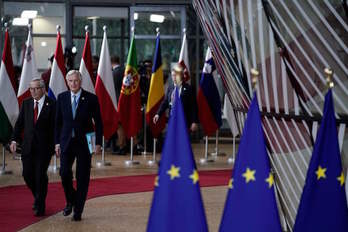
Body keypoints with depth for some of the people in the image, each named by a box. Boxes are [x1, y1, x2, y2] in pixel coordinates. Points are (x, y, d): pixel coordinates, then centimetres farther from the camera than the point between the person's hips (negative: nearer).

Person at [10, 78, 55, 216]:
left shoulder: (51, 105, -5)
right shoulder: (26, 103, 9)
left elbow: (55, 126, -6)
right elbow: (19, 123, 10)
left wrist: (55, 145, -11)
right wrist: (14, 139, -1)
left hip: (44, 147, -5)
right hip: (28, 146, 5)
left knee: (41, 175, -4)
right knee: (27, 174, 6)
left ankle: (40, 206, 9)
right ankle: (38, 197, 31)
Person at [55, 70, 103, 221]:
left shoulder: (91, 98, -4)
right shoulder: (62, 98, 5)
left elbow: (98, 122, 0)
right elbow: (58, 122, 10)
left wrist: (98, 143, -6)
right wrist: (57, 142, 5)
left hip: (84, 142, -2)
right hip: (67, 141, 2)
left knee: (82, 177, 1)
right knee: (64, 173, -7)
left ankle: (78, 210, 12)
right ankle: (70, 201, 20)